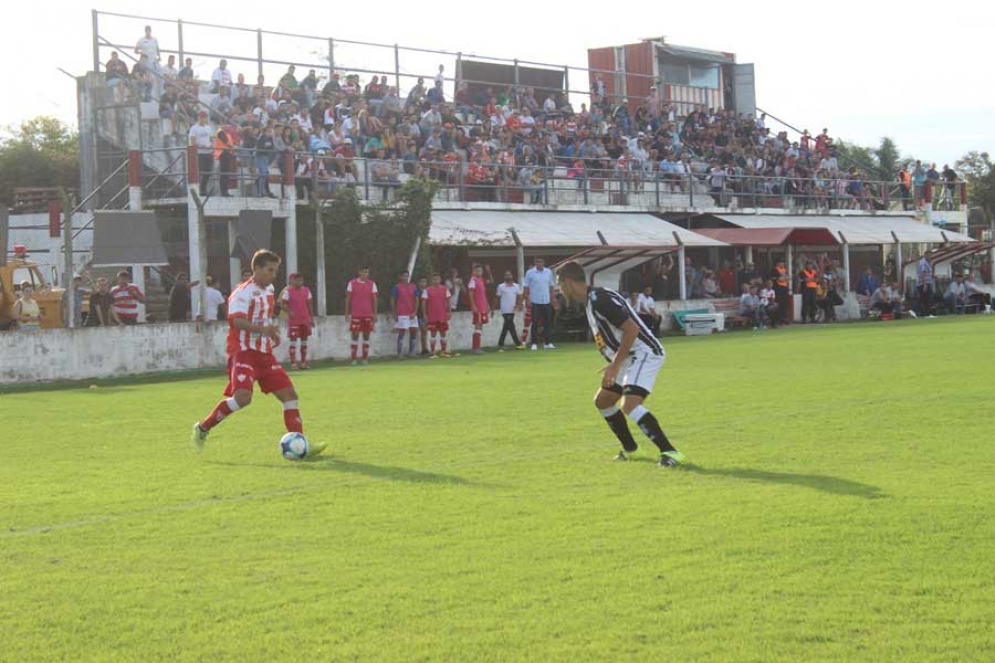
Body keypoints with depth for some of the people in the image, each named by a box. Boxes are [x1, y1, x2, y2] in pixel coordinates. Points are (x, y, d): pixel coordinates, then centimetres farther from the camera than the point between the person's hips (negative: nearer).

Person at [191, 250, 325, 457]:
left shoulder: (269, 290, 14)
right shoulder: (243, 293, -13)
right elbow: (237, 320, -29)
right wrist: (261, 329, -45)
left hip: (264, 353, 8)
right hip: (243, 352, -8)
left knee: (289, 394, 1)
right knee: (243, 396, -25)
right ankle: (202, 428, -6)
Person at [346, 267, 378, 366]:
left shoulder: (372, 284, 6)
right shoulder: (352, 283, 1)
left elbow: (374, 299, 7)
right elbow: (348, 299, 4)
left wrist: (375, 314, 2)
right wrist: (347, 313, 0)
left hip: (368, 315, 2)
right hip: (356, 314, -2)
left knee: (366, 335, 3)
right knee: (355, 335, -3)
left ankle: (365, 359, 8)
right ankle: (354, 359, 1)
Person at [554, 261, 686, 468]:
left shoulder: (599, 299, -20)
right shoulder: (592, 300, 12)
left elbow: (632, 329, -25)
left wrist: (615, 365, -23)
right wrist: (614, 365, 22)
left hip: (644, 354, -11)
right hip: (631, 358, 11)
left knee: (630, 405, -26)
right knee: (602, 401, 19)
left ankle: (670, 452, -27)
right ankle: (630, 448, 30)